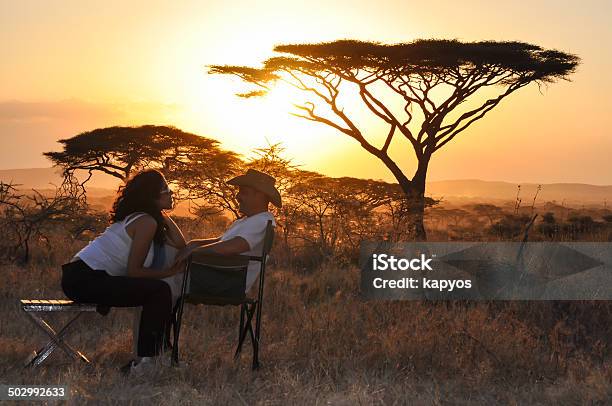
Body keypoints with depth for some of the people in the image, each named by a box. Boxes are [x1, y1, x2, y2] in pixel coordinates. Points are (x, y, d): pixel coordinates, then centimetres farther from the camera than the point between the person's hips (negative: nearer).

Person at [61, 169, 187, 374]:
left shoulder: (145, 218, 16)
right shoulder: (147, 222, -13)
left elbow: (180, 245, 5)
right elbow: (134, 271, -15)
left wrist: (163, 215, 7)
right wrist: (169, 272, -6)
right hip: (85, 280, -10)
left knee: (155, 291, 14)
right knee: (160, 291, -13)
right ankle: (146, 360, -9)